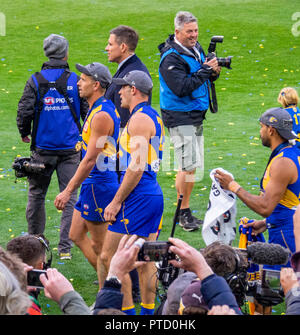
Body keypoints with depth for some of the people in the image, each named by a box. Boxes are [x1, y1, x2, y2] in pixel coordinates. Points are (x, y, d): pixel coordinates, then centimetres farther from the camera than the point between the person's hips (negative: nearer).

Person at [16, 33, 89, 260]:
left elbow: (24, 112, -9)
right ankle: (65, 247, -1)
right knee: (69, 198, 4)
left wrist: (25, 134, 10)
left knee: (36, 195, 14)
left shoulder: (35, 81, -4)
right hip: (70, 150, 0)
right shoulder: (75, 81, -3)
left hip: (42, 149, 0)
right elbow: (88, 111, -1)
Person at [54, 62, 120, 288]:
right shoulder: (100, 109, 11)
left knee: (100, 247, -1)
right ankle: (109, 280, 22)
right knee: (77, 235, 17)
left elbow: (90, 160, -24)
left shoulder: (101, 116, -21)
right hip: (93, 184, 10)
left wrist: (68, 191, -22)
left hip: (99, 185, -10)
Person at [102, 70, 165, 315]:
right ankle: (148, 311, 16)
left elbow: (137, 167, -21)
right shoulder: (154, 117, 17)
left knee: (110, 256, -6)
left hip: (138, 196, -10)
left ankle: (127, 311, -6)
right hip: (154, 194, 10)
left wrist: (116, 202, -17)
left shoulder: (139, 119, -13)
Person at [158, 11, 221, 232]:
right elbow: (182, 88, -26)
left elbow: (205, 79, 18)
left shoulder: (197, 49, 10)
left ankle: (185, 213, 20)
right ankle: (184, 214, -2)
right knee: (189, 166, -11)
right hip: (180, 117, -9)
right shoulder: (171, 58, -17)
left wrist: (213, 73, -4)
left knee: (190, 166, 12)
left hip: (196, 116, 9)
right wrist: (205, 70, -23)